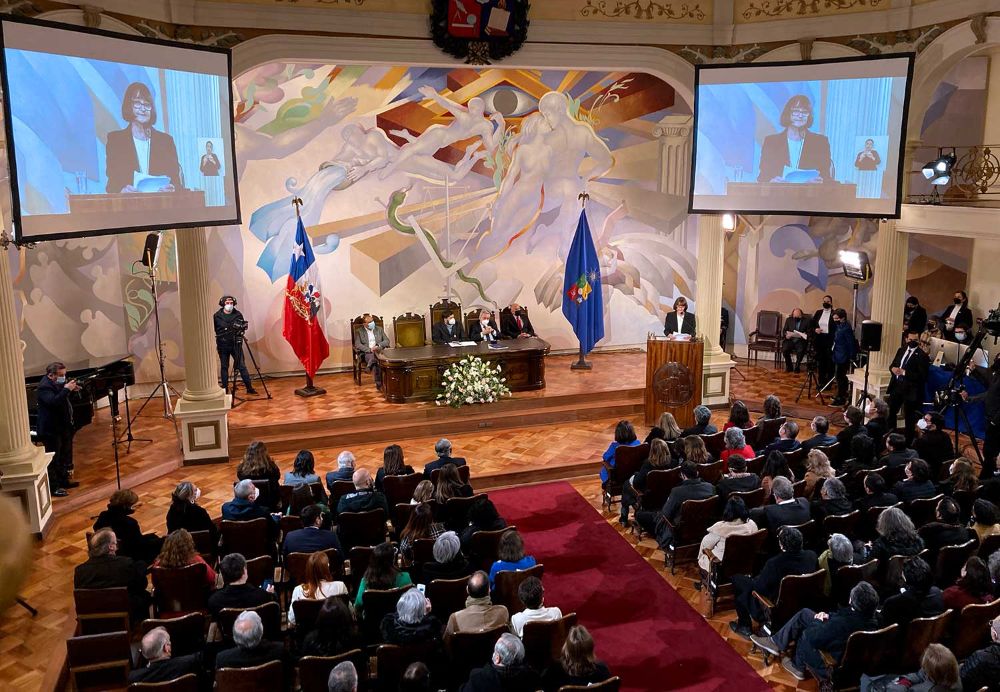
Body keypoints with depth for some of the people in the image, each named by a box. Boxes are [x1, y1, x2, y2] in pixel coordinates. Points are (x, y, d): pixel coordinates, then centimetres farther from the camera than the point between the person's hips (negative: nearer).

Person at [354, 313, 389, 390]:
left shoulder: (379, 329, 18)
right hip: (366, 353, -2)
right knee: (374, 359, -37)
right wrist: (370, 350, -15)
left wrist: (378, 346, -8)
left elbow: (387, 341, 12)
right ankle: (379, 383, -37)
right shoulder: (359, 331, 9)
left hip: (379, 351, 3)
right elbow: (357, 345, -2)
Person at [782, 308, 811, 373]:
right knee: (784, 349, -27)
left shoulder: (806, 321, 5)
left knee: (800, 351, -33)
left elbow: (809, 333, 1)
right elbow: (784, 330, 9)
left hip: (800, 341, -2)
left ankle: (797, 367, -9)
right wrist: (786, 335, -13)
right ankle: (789, 367, -6)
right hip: (790, 340, 2)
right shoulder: (789, 320, 12)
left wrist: (805, 335, -21)